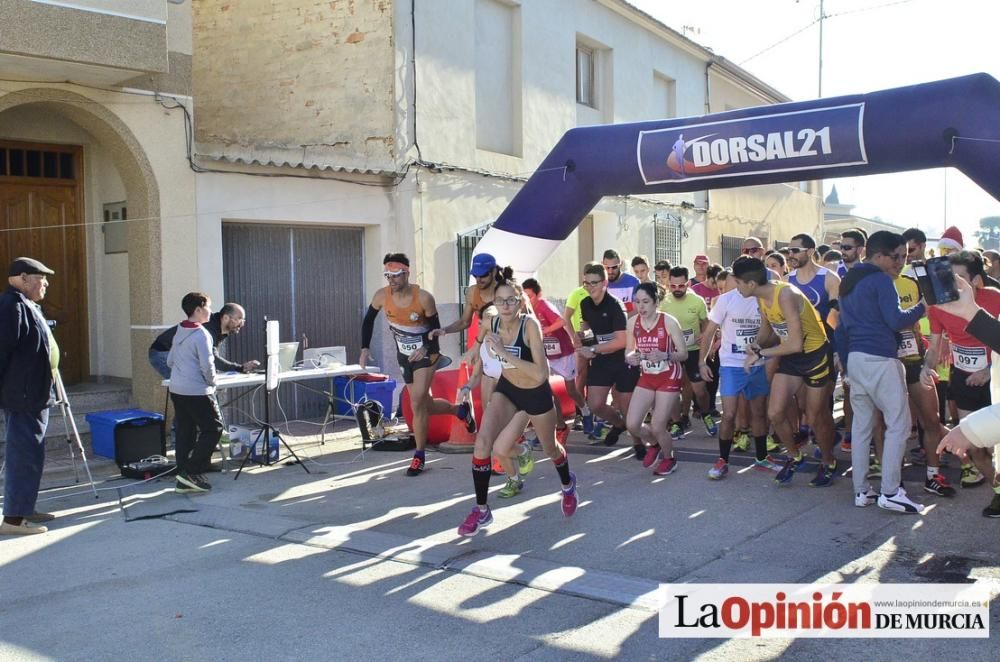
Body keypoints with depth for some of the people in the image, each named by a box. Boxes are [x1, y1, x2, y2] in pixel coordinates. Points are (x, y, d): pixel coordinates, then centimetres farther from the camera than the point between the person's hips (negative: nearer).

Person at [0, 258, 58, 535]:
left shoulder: (26, 305, 17)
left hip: (33, 396, 11)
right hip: (23, 397, -11)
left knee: (29, 454, 16)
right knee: (25, 455, -7)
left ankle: (24, 509, 26)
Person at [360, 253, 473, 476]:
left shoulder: (424, 298, -23)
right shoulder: (382, 296, -14)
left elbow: (435, 327, -11)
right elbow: (369, 320, 3)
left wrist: (427, 349, -27)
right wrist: (365, 348, -5)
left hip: (426, 354, -5)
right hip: (403, 355, 5)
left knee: (417, 404, -15)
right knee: (424, 405, 14)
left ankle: (419, 456, -2)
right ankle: (461, 410, 42)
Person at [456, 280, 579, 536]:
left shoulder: (529, 325, -29)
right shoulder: (491, 325, -14)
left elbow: (541, 374, -37)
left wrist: (505, 353, -40)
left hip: (537, 394, -3)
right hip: (506, 390, 3)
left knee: (550, 448, 20)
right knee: (482, 443, -19)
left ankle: (568, 485, 54)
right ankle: (481, 510, -4)